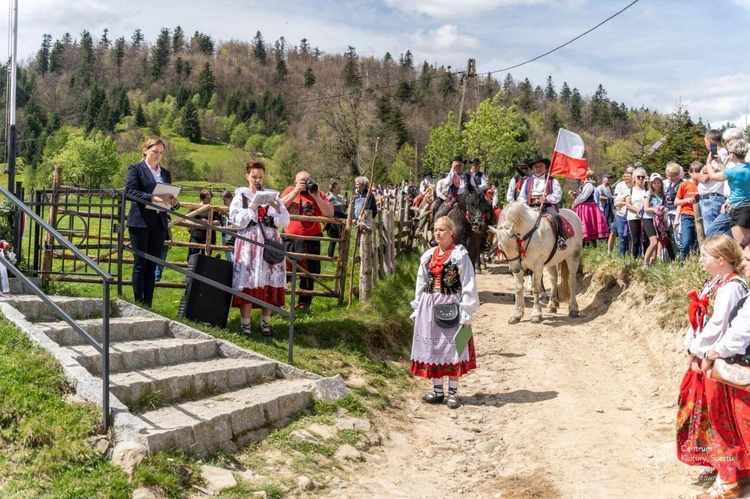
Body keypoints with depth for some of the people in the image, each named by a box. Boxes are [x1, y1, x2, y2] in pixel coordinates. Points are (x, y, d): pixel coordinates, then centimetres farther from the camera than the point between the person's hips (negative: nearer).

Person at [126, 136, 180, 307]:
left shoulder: (166, 173, 17)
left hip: (159, 224, 5)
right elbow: (130, 191, -14)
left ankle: (148, 304, 8)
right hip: (140, 222, -5)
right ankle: (138, 303, 1)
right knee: (140, 263, -3)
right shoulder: (136, 169, 1)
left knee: (152, 264, 5)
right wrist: (153, 198, -27)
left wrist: (174, 203, -8)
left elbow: (170, 199, 16)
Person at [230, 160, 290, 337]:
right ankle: (245, 324, -2)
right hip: (248, 244, -2)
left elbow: (284, 222, 9)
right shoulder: (240, 196, 7)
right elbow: (236, 221, -5)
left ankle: (266, 323, 7)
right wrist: (252, 207, -12)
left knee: (269, 283, -1)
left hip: (270, 243, 3)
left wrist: (278, 209, -9)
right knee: (248, 282, -8)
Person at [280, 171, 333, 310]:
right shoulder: (290, 190, 4)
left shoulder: (318, 194, 1)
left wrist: (316, 196, -17)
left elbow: (330, 213, -10)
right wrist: (296, 191, -16)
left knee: (308, 272, 8)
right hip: (290, 238, 1)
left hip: (311, 239, 0)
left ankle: (305, 301, 18)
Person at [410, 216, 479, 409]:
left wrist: (466, 313, -12)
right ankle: (437, 391, 18)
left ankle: (452, 392, 10)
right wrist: (417, 309, 11)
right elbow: (421, 283, 15)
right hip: (429, 305, 5)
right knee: (432, 347, 8)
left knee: (452, 347, 0)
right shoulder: (428, 255, 9)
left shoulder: (460, 255, -7)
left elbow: (468, 285, -8)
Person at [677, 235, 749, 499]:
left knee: (720, 419, -1)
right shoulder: (713, 283, 10)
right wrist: (689, 346, 0)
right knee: (704, 414, 18)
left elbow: (716, 327, -23)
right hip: (703, 357, 9)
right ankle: (722, 464, 34)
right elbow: (698, 320, 10)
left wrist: (698, 351, -13)